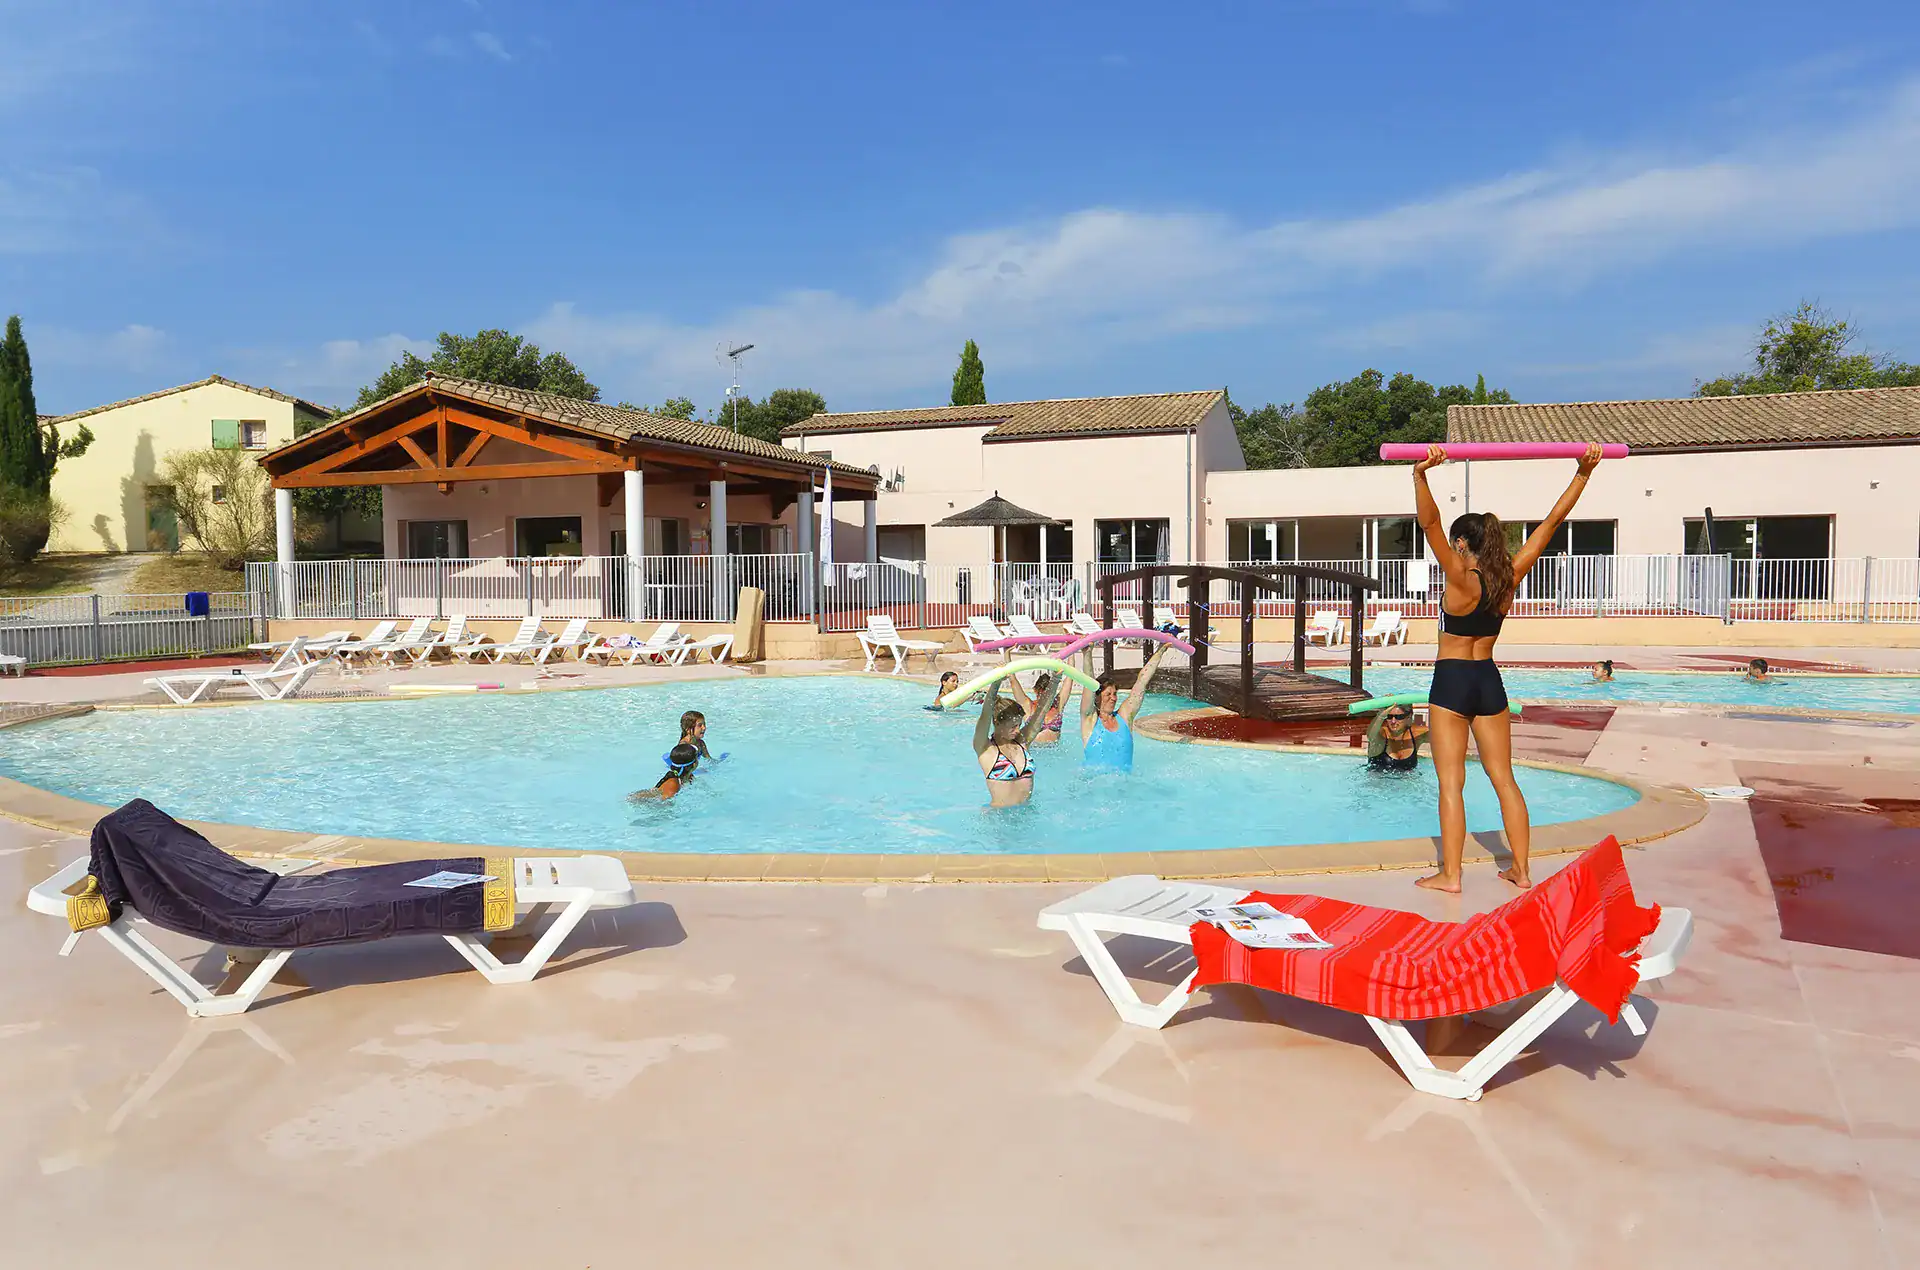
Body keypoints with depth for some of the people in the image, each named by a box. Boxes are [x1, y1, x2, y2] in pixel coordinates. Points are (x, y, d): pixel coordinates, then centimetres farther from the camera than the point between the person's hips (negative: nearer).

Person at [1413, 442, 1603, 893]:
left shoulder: (1462, 581, -16)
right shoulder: (1510, 577, -2)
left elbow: (1429, 522, -31)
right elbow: (1552, 520, 3)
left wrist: (1420, 475, -42)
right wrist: (1583, 473, 2)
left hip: (1451, 682, -6)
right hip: (1489, 681, 6)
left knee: (1451, 783, -1)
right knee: (1504, 778, 12)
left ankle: (1450, 874, 1)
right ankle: (1521, 869, 18)